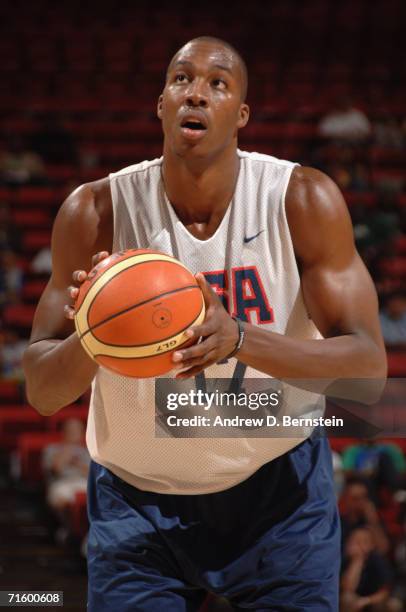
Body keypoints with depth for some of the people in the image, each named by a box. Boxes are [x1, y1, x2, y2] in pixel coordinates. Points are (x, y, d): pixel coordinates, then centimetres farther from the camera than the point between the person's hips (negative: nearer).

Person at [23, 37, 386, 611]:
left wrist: (239, 337, -38)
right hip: (138, 495, 0)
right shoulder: (96, 212, -14)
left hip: (279, 484, 0)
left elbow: (368, 368, -21)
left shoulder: (303, 201, -15)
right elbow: (41, 391, -12)